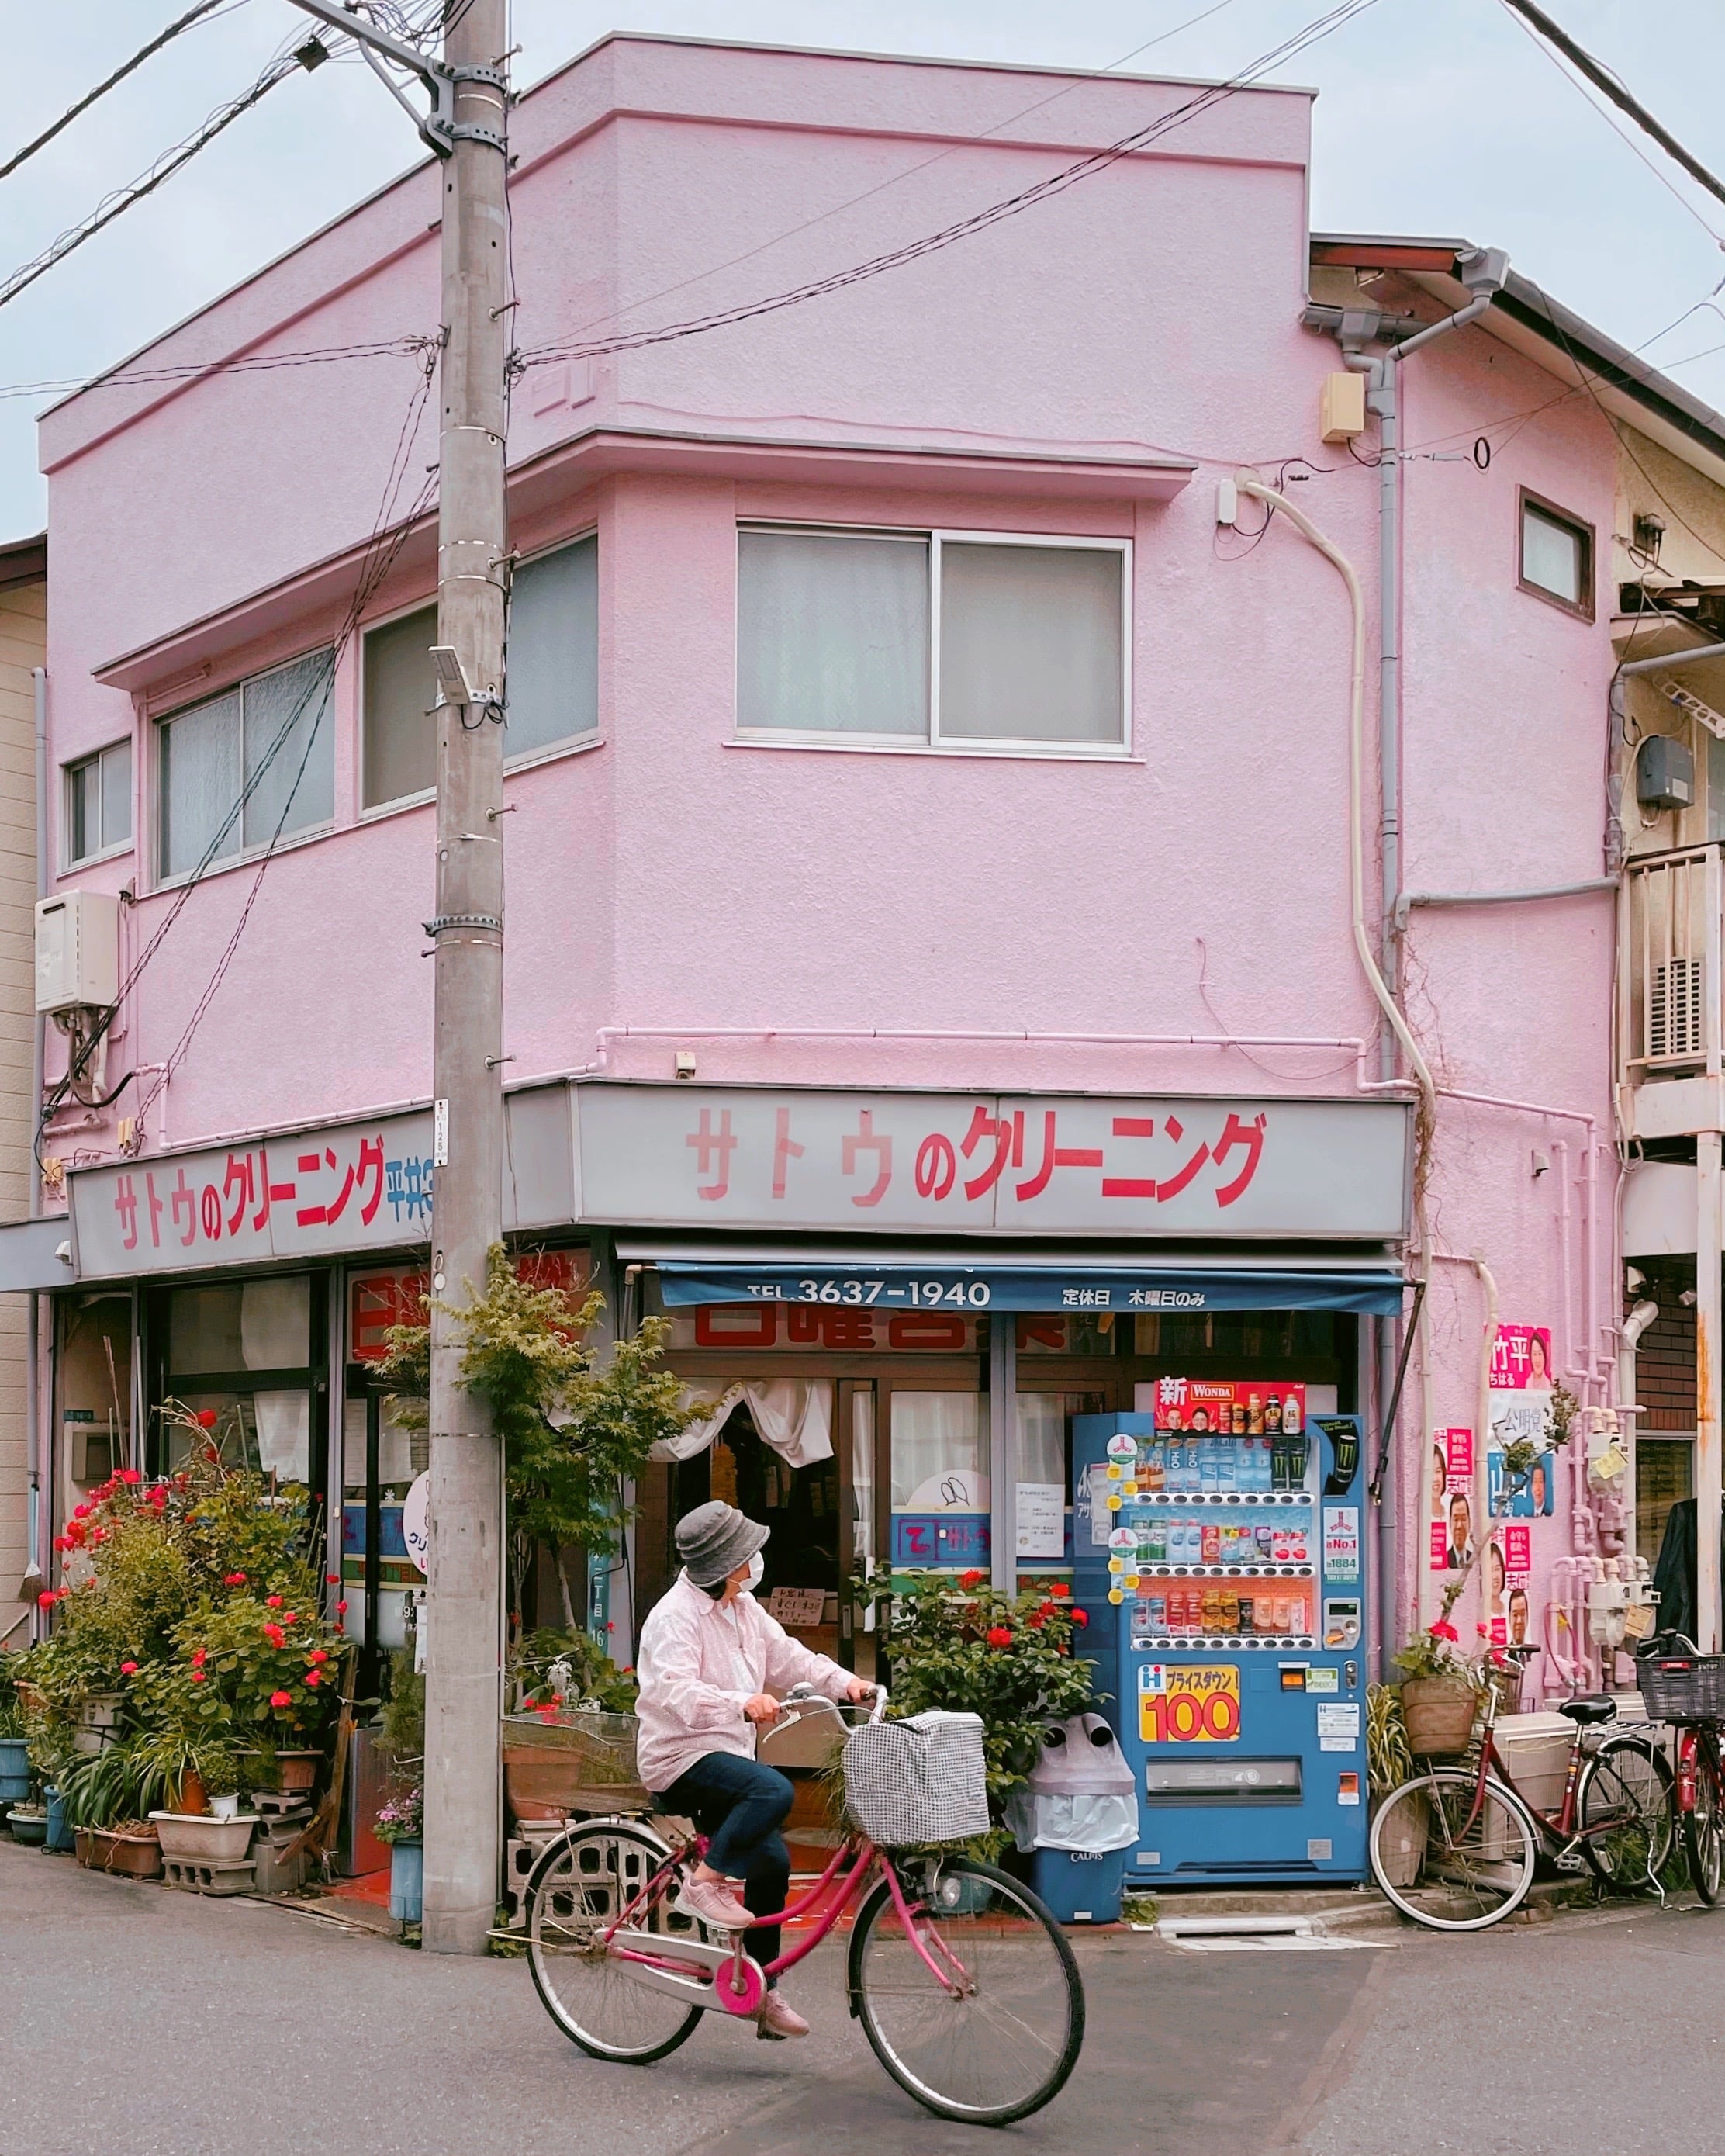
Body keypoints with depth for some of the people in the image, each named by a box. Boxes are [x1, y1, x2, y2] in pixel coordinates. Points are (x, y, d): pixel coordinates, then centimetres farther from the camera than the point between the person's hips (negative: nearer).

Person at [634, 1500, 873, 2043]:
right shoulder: (675, 1616, -18)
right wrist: (742, 1703, -46)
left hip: (728, 1753, 9)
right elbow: (674, 1692, -31)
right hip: (680, 1758, -9)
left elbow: (786, 1655, 13)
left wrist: (845, 1683, -3)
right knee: (773, 1791, -31)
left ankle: (764, 1991, 15)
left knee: (772, 1860, 4)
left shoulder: (743, 1606, 11)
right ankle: (705, 1881, -14)